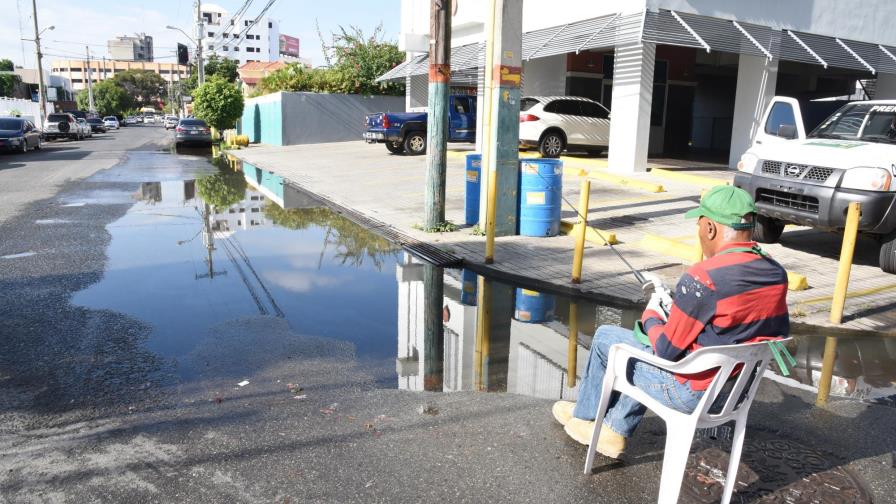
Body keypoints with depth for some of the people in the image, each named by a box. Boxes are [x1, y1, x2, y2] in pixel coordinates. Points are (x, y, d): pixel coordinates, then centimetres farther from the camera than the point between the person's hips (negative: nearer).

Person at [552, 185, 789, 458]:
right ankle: (614, 430, 33)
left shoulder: (703, 278, -28)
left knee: (605, 337, 11)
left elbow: (668, 350, -20)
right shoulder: (778, 274, -4)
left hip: (692, 394, -7)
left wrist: (651, 316, 1)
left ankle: (585, 416, 34)